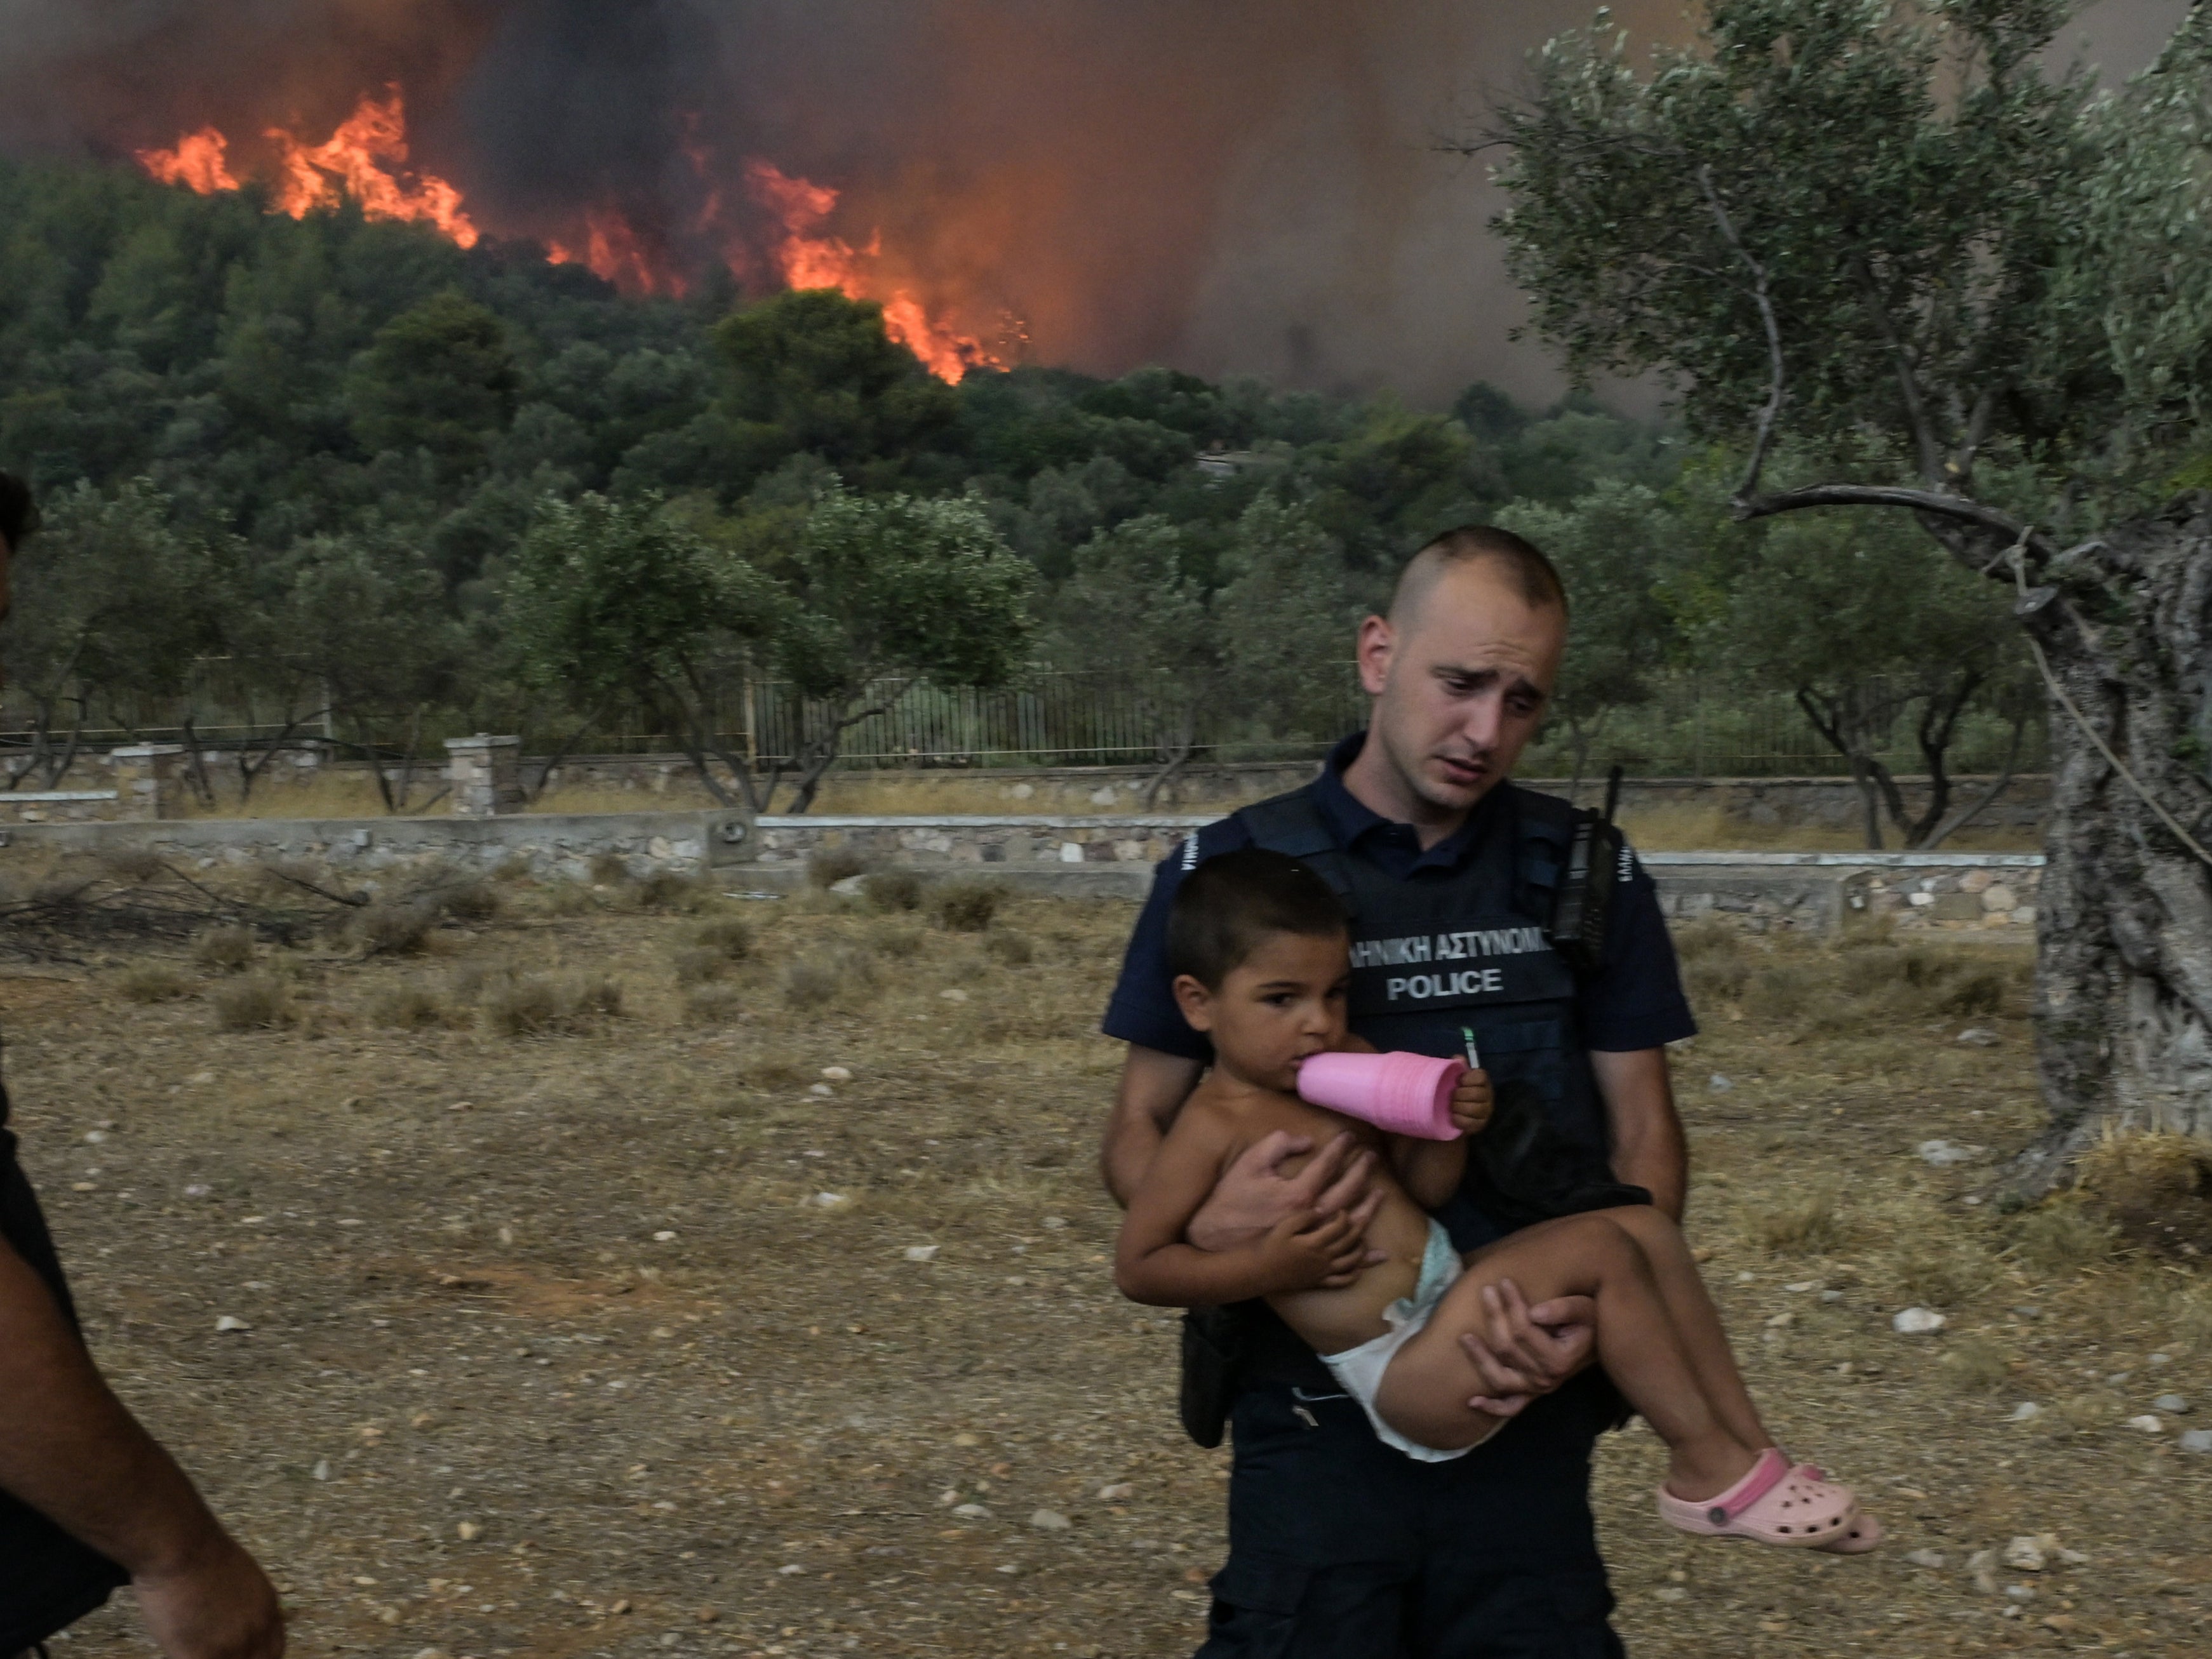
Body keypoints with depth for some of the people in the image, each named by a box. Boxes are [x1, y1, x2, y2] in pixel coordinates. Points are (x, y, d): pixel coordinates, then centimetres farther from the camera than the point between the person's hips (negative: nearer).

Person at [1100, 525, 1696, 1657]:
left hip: (1529, 1414, 2)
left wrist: (1598, 1310, -16)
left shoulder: (1585, 876, 2)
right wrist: (1208, 1223, -20)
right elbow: (1138, 1132, 3)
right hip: (1314, 1421, -1)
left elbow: (1644, 1135, 4)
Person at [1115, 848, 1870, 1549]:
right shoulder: (1215, 1126, -13)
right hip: (1403, 1374, -9)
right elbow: (1137, 1267, -13)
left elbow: (1421, 1190, 14)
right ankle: (1707, 1468, -5)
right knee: (1597, 1249, -19)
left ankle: (1747, 1445, 7)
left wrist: (1447, 1129, -6)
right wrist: (1262, 1266, -24)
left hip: (1449, 1305, 9)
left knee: (1645, 1228, 4)